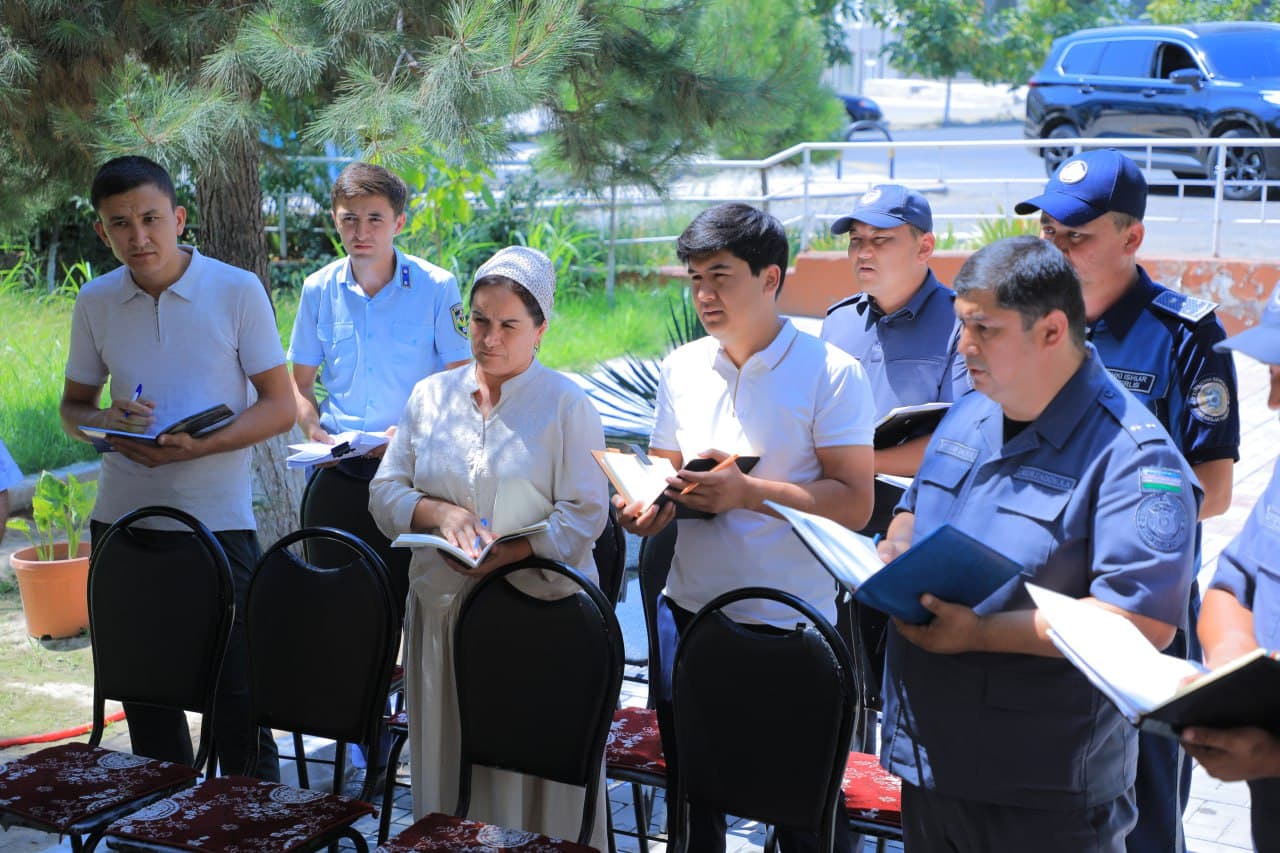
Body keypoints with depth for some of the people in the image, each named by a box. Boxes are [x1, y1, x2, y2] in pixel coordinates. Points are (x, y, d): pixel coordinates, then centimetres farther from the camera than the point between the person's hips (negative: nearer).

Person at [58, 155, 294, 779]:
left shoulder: (238, 290, -6)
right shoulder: (95, 302, 5)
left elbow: (280, 406, -6)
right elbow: (72, 405, 15)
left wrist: (196, 447, -21)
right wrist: (103, 420, -10)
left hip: (218, 517, -4)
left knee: (236, 693, -1)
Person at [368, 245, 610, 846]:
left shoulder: (566, 404, -1)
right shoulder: (430, 396, 11)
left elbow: (584, 513, -7)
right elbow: (385, 493, 9)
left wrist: (510, 551, -22)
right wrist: (439, 513, -11)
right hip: (444, 610, 4)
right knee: (449, 763, 9)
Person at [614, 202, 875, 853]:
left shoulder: (831, 373, -10)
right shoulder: (680, 367, 7)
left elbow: (854, 504, -14)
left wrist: (748, 492, -23)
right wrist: (649, 505, -6)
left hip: (790, 626, -5)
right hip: (687, 608, 5)